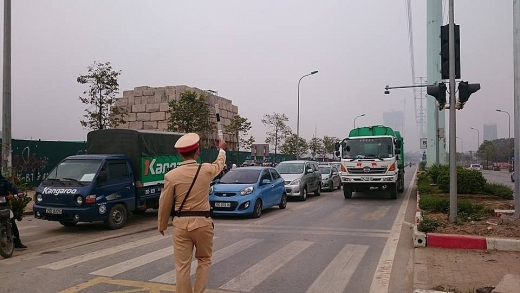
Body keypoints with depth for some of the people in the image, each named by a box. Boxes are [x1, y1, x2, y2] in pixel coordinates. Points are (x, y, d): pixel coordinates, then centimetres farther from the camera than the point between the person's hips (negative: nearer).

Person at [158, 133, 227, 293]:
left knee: (182, 266, 7)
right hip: (202, 223, 1)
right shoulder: (206, 170, -4)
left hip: (181, 224, 0)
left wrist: (162, 225, 17)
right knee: (204, 260, 19)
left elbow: (165, 204, 0)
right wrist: (222, 149, 41)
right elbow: (219, 163, 20)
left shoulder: (171, 175, -7)